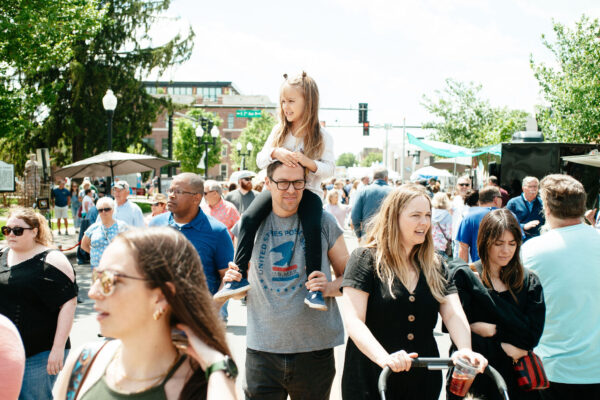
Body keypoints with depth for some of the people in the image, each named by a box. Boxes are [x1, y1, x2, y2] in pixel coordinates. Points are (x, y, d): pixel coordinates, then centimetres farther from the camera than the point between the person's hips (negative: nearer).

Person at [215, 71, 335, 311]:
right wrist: (275, 153, -16)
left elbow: (329, 169, -4)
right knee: (249, 218, -20)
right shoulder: (279, 131, 10)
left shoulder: (321, 136, 0)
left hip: (308, 190, -3)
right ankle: (239, 277, -16)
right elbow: (260, 160, 7)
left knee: (312, 226, -32)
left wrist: (307, 161, -22)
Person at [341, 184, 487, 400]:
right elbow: (353, 320, -16)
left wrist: (465, 349, -23)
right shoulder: (365, 259, -7)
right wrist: (384, 357, -32)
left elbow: (453, 313, -2)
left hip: (424, 381, 5)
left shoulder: (434, 265, 9)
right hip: (371, 381, -4)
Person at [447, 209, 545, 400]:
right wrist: (502, 348, -11)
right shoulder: (463, 276, -4)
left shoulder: (530, 282, 5)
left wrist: (493, 331, -12)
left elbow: (532, 334, -5)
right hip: (472, 381, -2)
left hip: (517, 380, 2)